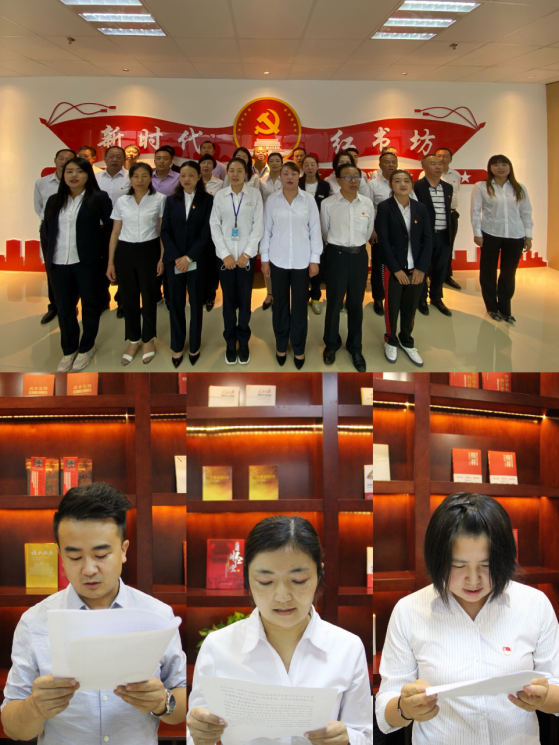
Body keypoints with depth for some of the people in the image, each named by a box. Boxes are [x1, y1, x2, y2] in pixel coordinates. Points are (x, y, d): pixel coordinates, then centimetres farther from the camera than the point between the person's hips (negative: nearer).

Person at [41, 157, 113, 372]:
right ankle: (68, 350, 23)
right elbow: (45, 231, 14)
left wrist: (103, 256, -5)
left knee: (89, 304, 8)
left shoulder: (99, 198, -2)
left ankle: (86, 348, 23)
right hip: (59, 263, 4)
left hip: (88, 262, -4)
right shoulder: (54, 200, 11)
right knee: (64, 308, 9)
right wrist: (47, 257, 8)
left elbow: (110, 228, -2)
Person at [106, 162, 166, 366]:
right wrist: (110, 261, 4)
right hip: (125, 252, 2)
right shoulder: (121, 202, 6)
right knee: (128, 298, 8)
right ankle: (133, 340, 23)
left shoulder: (159, 199, -1)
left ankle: (148, 340, 24)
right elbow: (115, 233, 8)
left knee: (149, 297, 6)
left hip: (149, 251, -2)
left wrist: (163, 258, -7)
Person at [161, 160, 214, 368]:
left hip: (197, 260, -2)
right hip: (174, 260, 2)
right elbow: (165, 231, 2)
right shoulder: (172, 200, 7)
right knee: (175, 303, 5)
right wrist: (176, 257, -10)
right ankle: (177, 347, 14)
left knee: (196, 303, 6)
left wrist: (189, 257, -14)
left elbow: (206, 232, -7)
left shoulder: (207, 200, -1)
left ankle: (194, 346, 18)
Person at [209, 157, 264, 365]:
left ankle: (243, 342, 18)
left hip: (246, 255, -1)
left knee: (245, 300, 3)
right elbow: (215, 225, 1)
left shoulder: (255, 194, -1)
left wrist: (246, 254, -9)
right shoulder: (220, 195, 2)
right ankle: (230, 343, 17)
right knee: (228, 300, 5)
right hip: (225, 255, 1)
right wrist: (225, 254, -7)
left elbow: (259, 225, -3)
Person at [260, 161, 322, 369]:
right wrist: (264, 258, 2)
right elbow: (266, 230, 4)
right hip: (278, 260, 1)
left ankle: (299, 348, 18)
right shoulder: (272, 200, 0)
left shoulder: (308, 200, -2)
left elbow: (315, 230, 0)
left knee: (300, 305, 5)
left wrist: (315, 259, -2)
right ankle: (281, 346, 23)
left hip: (301, 261, -1)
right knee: (280, 304, 9)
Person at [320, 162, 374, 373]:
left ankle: (355, 348, 25)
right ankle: (331, 345, 28)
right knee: (334, 302, 9)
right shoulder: (328, 204, -7)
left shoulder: (367, 203, 0)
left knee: (356, 304, 11)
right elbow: (325, 231, 7)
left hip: (359, 256, 2)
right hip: (336, 255, -2)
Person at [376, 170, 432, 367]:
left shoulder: (421, 208, 4)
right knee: (392, 307, 6)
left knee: (410, 307, 9)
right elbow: (383, 241, -10)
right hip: (393, 268, -3)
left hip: (416, 268, 3)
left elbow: (427, 239, 3)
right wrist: (396, 269, -14)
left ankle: (406, 341, 28)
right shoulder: (384, 207, -6)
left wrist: (421, 268, -7)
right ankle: (391, 341, 27)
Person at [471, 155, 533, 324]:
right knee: (488, 272, 8)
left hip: (515, 236, 2)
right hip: (490, 234, -2)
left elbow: (526, 213, 8)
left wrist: (528, 236, 5)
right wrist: (477, 233, -7)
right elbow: (475, 211, -2)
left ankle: (505, 309, 20)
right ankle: (492, 307, 23)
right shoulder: (481, 187, -2)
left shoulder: (520, 189, 6)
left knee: (509, 273, 7)